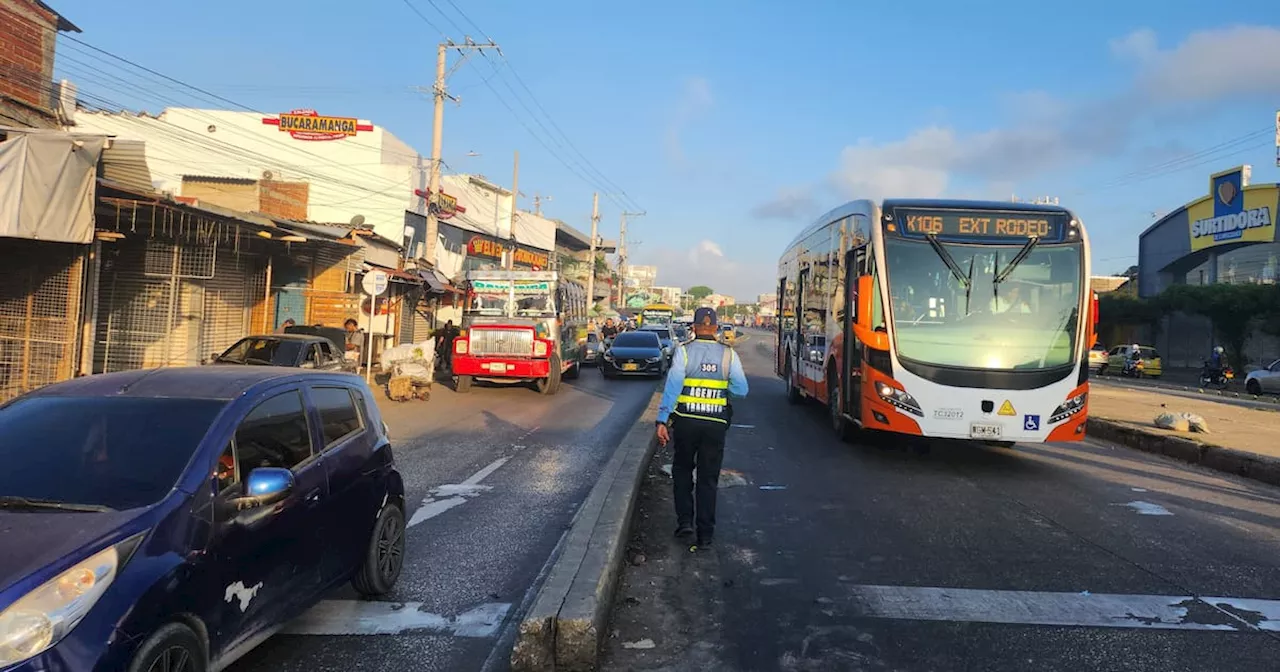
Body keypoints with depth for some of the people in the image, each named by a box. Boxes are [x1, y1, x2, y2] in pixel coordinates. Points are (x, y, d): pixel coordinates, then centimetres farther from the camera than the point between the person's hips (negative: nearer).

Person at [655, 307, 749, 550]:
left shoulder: (684, 351, -5)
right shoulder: (729, 354, 1)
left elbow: (672, 387, -11)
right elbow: (741, 390, -2)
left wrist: (662, 421, -11)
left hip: (686, 421, -1)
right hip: (716, 424, 1)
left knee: (682, 470, 21)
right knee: (708, 479, 10)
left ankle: (684, 521, 13)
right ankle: (705, 534, 11)